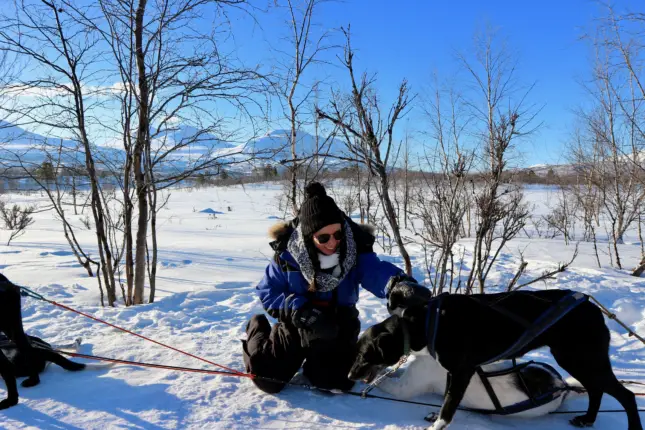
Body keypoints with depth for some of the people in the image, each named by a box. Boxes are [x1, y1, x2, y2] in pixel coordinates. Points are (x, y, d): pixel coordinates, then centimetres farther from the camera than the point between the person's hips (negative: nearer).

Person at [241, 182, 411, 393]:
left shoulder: (355, 249, -24)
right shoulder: (287, 252, -24)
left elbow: (375, 270, -41)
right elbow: (267, 291, -16)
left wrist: (399, 282, -65)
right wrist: (301, 311, -31)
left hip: (337, 327, 1)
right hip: (297, 326, -1)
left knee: (335, 382, 1)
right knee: (268, 380, 0)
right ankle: (258, 330, 31)